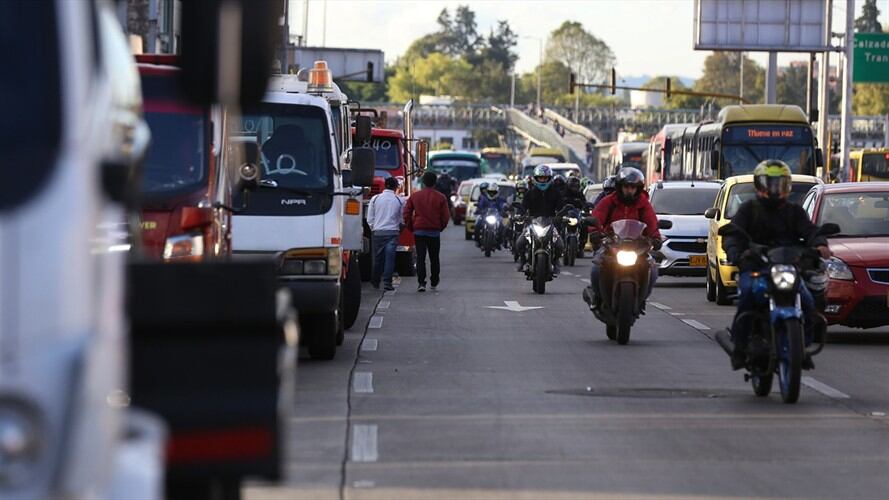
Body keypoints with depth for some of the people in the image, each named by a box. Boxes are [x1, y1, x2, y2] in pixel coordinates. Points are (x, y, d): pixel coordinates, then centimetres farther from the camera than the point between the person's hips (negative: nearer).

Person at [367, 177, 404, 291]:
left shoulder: (375, 199, 2)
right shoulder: (400, 200, 0)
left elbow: (370, 218, 4)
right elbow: (402, 220, 5)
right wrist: (399, 230, 22)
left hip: (378, 231, 1)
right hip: (393, 232, -1)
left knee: (378, 258, 11)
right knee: (390, 257, -3)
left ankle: (375, 281, 22)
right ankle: (387, 282, -11)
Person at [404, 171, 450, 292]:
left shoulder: (414, 196, 2)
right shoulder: (440, 198, -2)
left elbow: (407, 213, 1)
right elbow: (445, 216, -3)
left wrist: (411, 227, 12)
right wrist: (441, 227, 13)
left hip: (419, 231, 0)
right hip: (434, 232, 0)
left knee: (420, 257, -1)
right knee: (434, 258, 12)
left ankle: (421, 282, -14)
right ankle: (434, 283, 20)